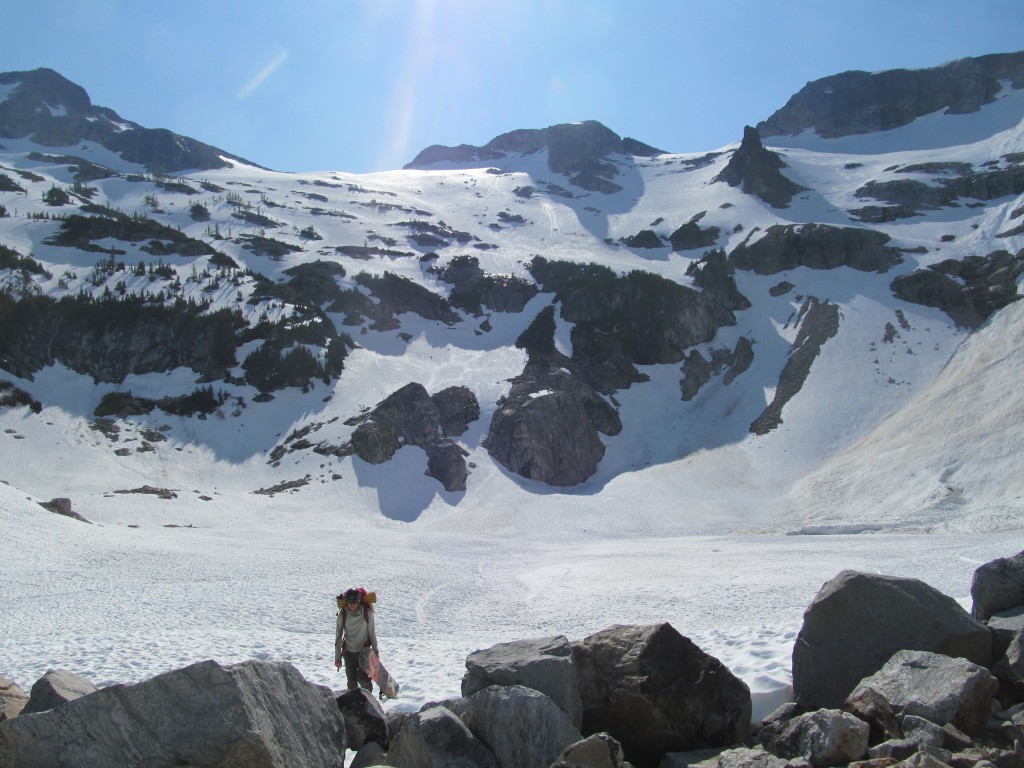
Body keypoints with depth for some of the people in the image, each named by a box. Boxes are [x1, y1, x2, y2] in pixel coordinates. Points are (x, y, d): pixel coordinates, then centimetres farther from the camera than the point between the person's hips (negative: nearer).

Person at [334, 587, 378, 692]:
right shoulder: (342, 615, -10)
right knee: (352, 681, 6)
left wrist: (375, 650, 2)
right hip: (349, 652, 2)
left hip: (364, 651, -2)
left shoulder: (367, 612, -12)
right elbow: (338, 636, -2)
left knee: (362, 678, -11)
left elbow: (372, 632, -3)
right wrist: (337, 657, 0)